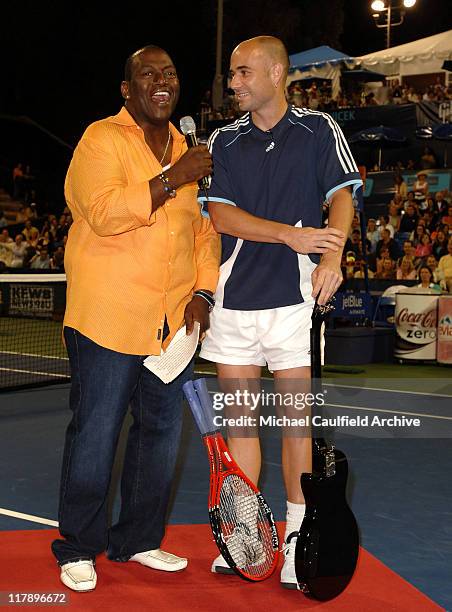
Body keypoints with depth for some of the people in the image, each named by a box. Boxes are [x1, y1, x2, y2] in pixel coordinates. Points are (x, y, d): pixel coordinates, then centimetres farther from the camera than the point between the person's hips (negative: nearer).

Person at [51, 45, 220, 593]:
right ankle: (78, 548, 17)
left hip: (173, 322, 7)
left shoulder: (187, 150, 16)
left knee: (160, 432, 12)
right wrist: (173, 179, -19)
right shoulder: (102, 139, -4)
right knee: (95, 435, 0)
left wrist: (203, 290, 5)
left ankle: (138, 539, 28)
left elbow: (204, 230, 19)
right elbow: (106, 213, -20)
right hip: (108, 321, -6)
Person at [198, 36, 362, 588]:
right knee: (238, 418, 6)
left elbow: (341, 196, 1)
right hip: (233, 295, 3)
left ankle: (297, 537, 15)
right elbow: (220, 214, 1)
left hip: (295, 294, -2)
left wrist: (333, 255, -18)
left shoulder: (319, 129, 7)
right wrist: (291, 235, -12)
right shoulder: (223, 141, 11)